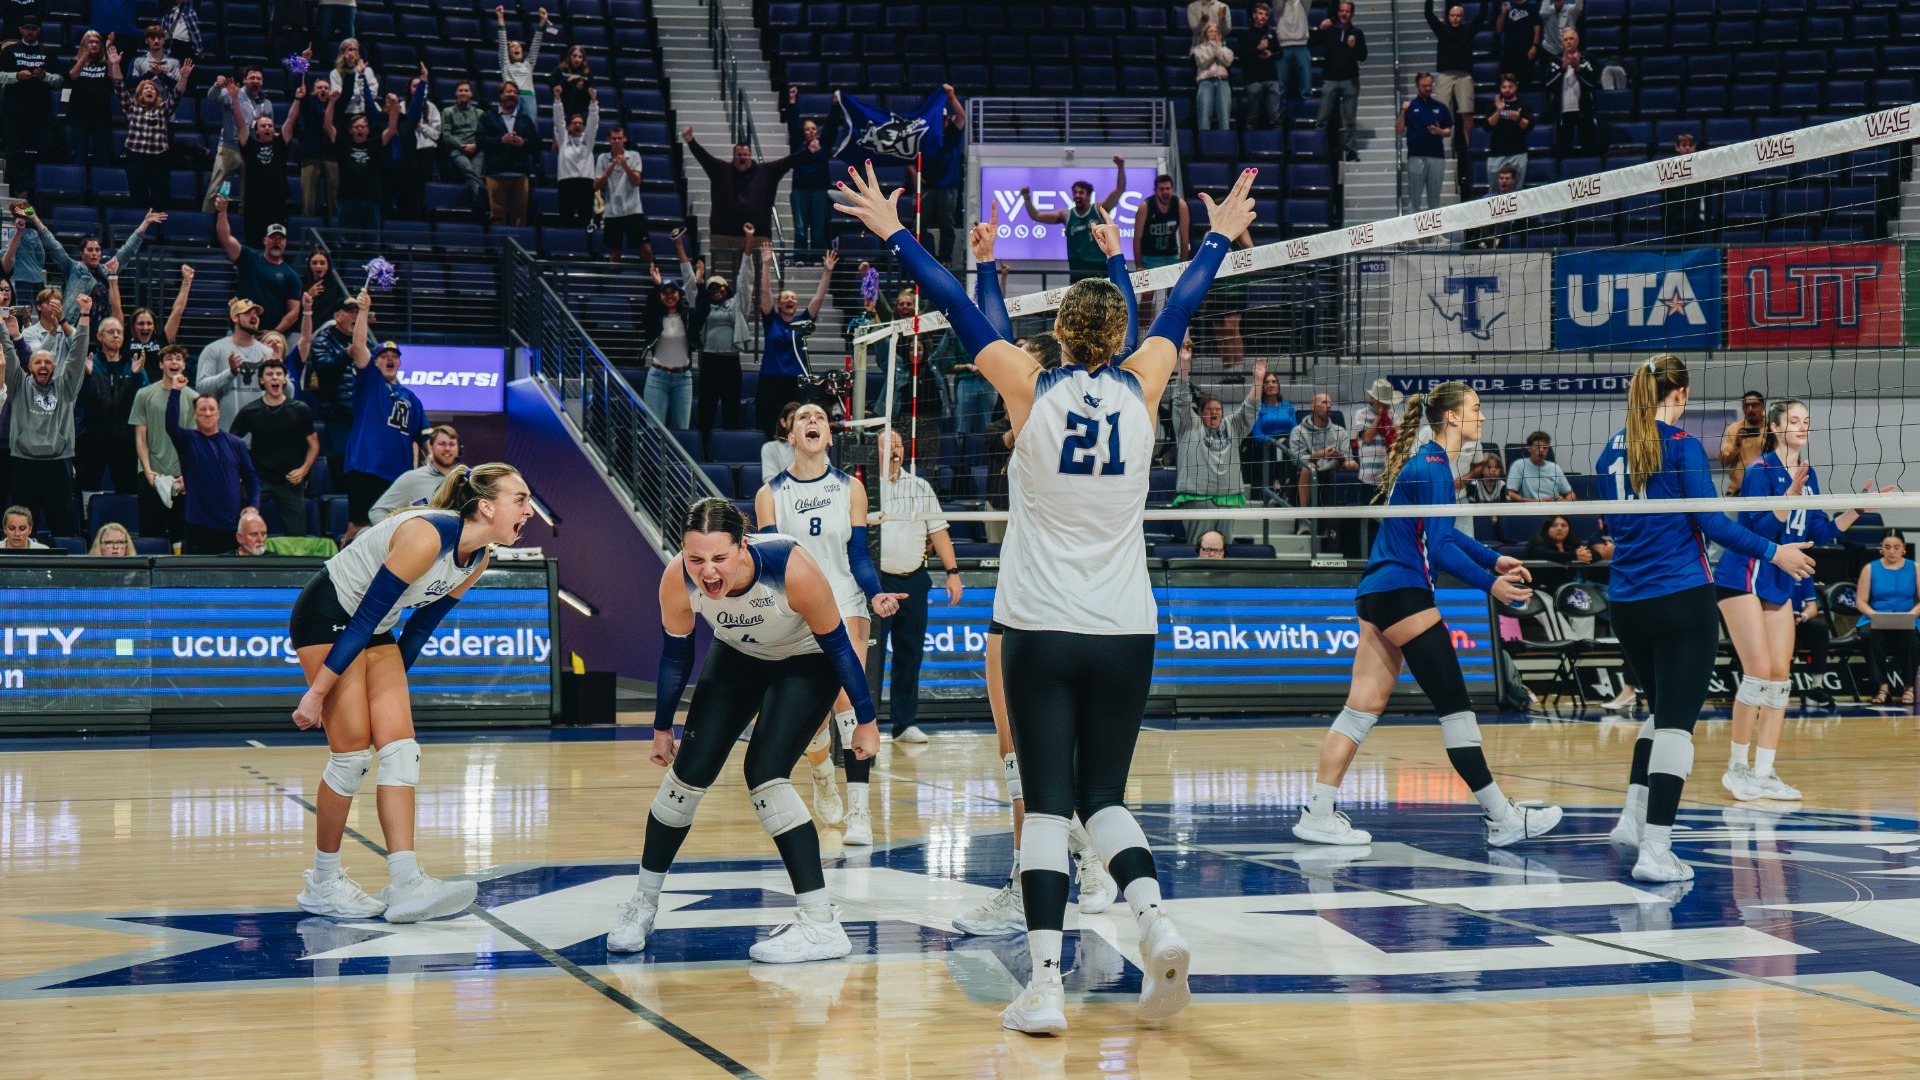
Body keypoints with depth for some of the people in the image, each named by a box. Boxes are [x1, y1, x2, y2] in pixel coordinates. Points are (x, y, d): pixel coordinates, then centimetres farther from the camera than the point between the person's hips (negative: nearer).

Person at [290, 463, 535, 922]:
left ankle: (405, 886, -10)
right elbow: (363, 618, -26)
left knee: (400, 746, -4)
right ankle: (322, 885, 4)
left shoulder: (477, 561, -2)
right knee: (353, 749, -10)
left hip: (375, 631, 9)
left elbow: (420, 628, 11)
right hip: (328, 618, -8)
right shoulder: (426, 537, -29)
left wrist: (389, 687, 15)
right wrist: (316, 693, -23)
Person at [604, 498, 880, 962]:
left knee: (764, 773, -19)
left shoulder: (793, 570, -40)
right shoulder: (677, 580, -29)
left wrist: (866, 719, -15)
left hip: (807, 662, -4)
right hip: (737, 655, 4)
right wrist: (662, 727, 2)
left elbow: (838, 645, -23)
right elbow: (674, 656, -9)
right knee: (689, 770, 0)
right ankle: (643, 902, 22)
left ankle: (821, 925, -15)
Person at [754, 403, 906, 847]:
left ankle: (858, 810, -17)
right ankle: (822, 778, 34)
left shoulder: (850, 488, 5)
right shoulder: (770, 494, 3)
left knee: (847, 700, -17)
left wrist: (876, 595, -11)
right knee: (811, 716, 0)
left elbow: (858, 554, 5)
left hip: (844, 606, 0)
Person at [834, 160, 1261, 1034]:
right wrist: (1219, 238, 32)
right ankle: (1155, 923, -12)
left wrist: (894, 232, 12)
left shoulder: (1033, 392, -5)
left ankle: (1045, 985, -8)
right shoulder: (1140, 390, 0)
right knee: (1104, 796, 12)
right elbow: (1177, 311, 17)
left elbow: (958, 309, 3)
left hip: (1040, 630, -2)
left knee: (1047, 804, -1)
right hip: (1124, 632, 2)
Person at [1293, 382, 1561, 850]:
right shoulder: (1432, 465, -14)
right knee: (1455, 705, -5)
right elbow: (1438, 546, -18)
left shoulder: (1425, 460, 17)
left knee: (1364, 707, 7)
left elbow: (1444, 533, 24)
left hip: (1377, 594, 10)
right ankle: (1502, 819, -1)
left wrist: (1494, 558, 17)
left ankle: (1317, 814, 5)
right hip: (1402, 593, -10)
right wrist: (1489, 584, -16)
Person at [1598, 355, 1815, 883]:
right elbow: (1712, 523, -12)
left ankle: (1631, 820, 17)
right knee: (1677, 720, -5)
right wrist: (1773, 552, -3)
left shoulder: (1613, 449, 8)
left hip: (1626, 599, 6)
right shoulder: (1682, 446, -10)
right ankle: (1654, 850, -11)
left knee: (1662, 710, 23)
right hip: (1682, 597, -6)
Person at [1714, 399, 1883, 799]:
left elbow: (1822, 532, 12)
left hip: (1781, 583, 8)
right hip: (1743, 580, -8)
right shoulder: (1760, 470, -12)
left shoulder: (1808, 474, 10)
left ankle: (1763, 773, 8)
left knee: (1781, 676, 3)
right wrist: (1790, 495, -29)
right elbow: (1759, 528, -20)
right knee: (1759, 672, -13)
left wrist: (1858, 509, 2)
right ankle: (1736, 767, -2)